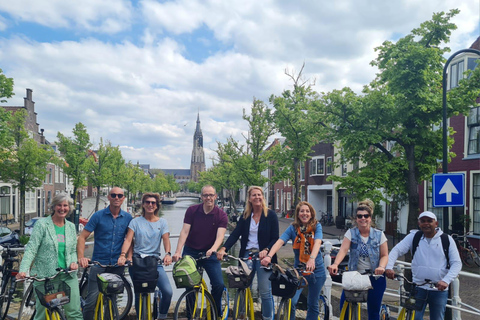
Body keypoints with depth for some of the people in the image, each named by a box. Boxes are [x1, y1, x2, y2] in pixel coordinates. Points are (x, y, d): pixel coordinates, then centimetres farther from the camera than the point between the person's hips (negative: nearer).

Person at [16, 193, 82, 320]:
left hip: (68, 276, 3)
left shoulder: (71, 227, 12)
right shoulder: (42, 224, -2)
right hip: (45, 276, -3)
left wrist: (73, 262, -2)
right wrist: (23, 270, -20)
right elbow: (31, 249, -8)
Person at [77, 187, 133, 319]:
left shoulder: (127, 217, 3)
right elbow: (82, 237, -5)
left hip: (118, 265, 3)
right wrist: (81, 257, -18)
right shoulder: (98, 215, -4)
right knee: (92, 299, -6)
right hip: (99, 263, -2)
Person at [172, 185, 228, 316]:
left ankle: (215, 314, 16)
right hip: (190, 252, 0)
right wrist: (178, 251, -24)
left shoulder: (221, 215, -8)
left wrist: (213, 249, -38)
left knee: (219, 284, -8)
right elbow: (184, 231, -12)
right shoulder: (192, 210, -6)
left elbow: (220, 236, -18)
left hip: (210, 253, 0)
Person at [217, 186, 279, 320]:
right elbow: (235, 234, -1)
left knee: (265, 291, -2)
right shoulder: (245, 216, 8)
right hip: (247, 254, 3)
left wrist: (265, 250, -20)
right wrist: (223, 248, -16)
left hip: (263, 256, -3)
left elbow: (275, 238, -3)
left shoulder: (271, 215, -1)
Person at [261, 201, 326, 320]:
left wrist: (312, 259, -43)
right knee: (291, 301, -14)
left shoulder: (317, 226, -6)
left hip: (316, 270, 0)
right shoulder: (293, 227, -5)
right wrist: (269, 256, -36)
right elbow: (280, 242, -19)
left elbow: (317, 242, -24)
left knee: (313, 305, 12)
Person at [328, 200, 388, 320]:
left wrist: (381, 267, -22)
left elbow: (384, 255, -1)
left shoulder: (379, 235, -2)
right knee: (344, 306, -5)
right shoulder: (351, 233, -4)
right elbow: (343, 249, -17)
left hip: (375, 278, 0)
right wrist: (335, 264, -35)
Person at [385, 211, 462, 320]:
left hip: (439, 290, 1)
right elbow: (396, 250, -8)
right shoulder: (413, 236, -1)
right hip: (418, 287, 0)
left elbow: (457, 263, -3)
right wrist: (389, 267, -26)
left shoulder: (447, 240, -1)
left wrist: (446, 280, -19)